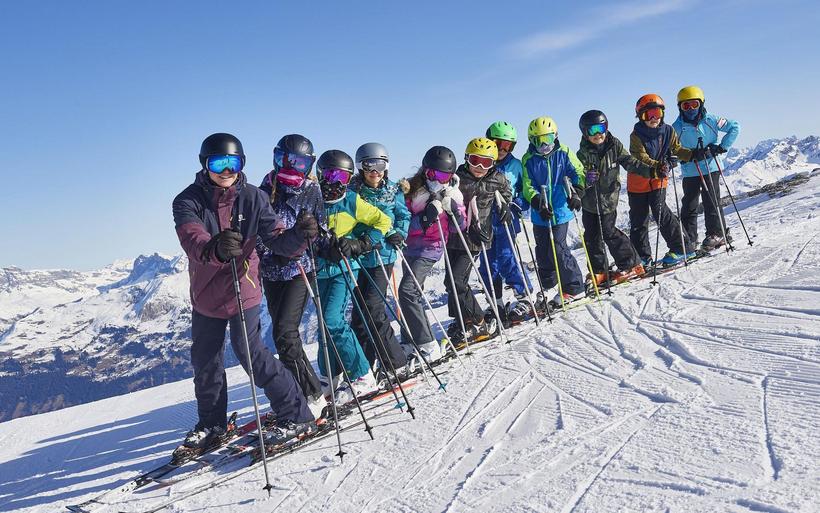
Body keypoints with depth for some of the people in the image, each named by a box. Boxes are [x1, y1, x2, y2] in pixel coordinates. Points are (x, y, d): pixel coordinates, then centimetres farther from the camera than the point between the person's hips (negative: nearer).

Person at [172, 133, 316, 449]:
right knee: (204, 360, 15)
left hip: (243, 290, -2)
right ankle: (212, 422, 37)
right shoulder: (189, 201, -14)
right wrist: (214, 248, -57)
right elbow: (192, 240, -33)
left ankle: (296, 415, 3)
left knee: (250, 351, -11)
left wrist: (297, 236, -40)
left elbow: (277, 240, -17)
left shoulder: (253, 198, -10)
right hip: (205, 295, 3)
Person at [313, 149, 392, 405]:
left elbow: (382, 221, 5)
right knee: (325, 322, 10)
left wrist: (361, 245, -8)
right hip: (320, 269, 4)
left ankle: (362, 377, -8)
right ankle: (329, 378, 26)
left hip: (343, 268, -4)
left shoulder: (352, 201, -2)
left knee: (333, 320, -16)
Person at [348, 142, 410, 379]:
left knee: (373, 308, -11)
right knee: (359, 311, 5)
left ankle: (396, 361, 2)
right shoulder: (352, 191, 0)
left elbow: (404, 216, 13)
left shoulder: (393, 191, 2)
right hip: (358, 257, 2)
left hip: (383, 256, -2)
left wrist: (399, 234, -5)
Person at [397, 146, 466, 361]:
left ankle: (427, 345, -18)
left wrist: (455, 212, -15)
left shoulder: (453, 194, -1)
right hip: (410, 246, 4)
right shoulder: (411, 190, -3)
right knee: (413, 294, 13)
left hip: (431, 248, -4)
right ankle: (410, 344, 26)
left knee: (407, 290, -20)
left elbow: (460, 227, 5)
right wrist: (423, 219, -23)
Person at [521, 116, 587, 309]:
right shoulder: (528, 160, 0)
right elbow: (528, 187, -3)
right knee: (543, 253, 10)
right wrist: (538, 204, -19)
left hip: (560, 211, -3)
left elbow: (578, 173, -1)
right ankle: (547, 291, 26)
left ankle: (574, 288, 5)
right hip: (540, 215, 3)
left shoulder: (563, 153, -2)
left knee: (558, 249, -10)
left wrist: (576, 193, -18)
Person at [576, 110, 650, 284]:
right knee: (592, 236, 7)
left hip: (609, 198, -2)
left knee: (608, 232, -6)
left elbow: (630, 162, -3)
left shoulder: (614, 146, -4)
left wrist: (651, 170, -13)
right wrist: (586, 178, -39)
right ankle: (599, 272, 21)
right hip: (589, 201, 2)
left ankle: (631, 265, 9)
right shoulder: (583, 153, -8)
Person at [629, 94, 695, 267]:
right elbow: (640, 157, -22)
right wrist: (656, 166, -38)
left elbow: (677, 150, 3)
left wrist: (693, 154, -15)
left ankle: (680, 248, -9)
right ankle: (642, 256, 19)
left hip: (659, 180, 0)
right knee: (638, 219, 6)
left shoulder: (668, 131, -1)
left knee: (660, 211, -17)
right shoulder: (636, 136, -11)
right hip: (638, 181, 0)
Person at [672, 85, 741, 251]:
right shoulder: (677, 127, -1)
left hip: (710, 168, -1)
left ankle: (716, 233, 9)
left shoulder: (710, 120, -2)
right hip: (689, 172, 1)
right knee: (689, 205, 3)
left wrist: (722, 147, -4)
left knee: (711, 201, -2)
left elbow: (734, 127, 4)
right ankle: (688, 240, 10)